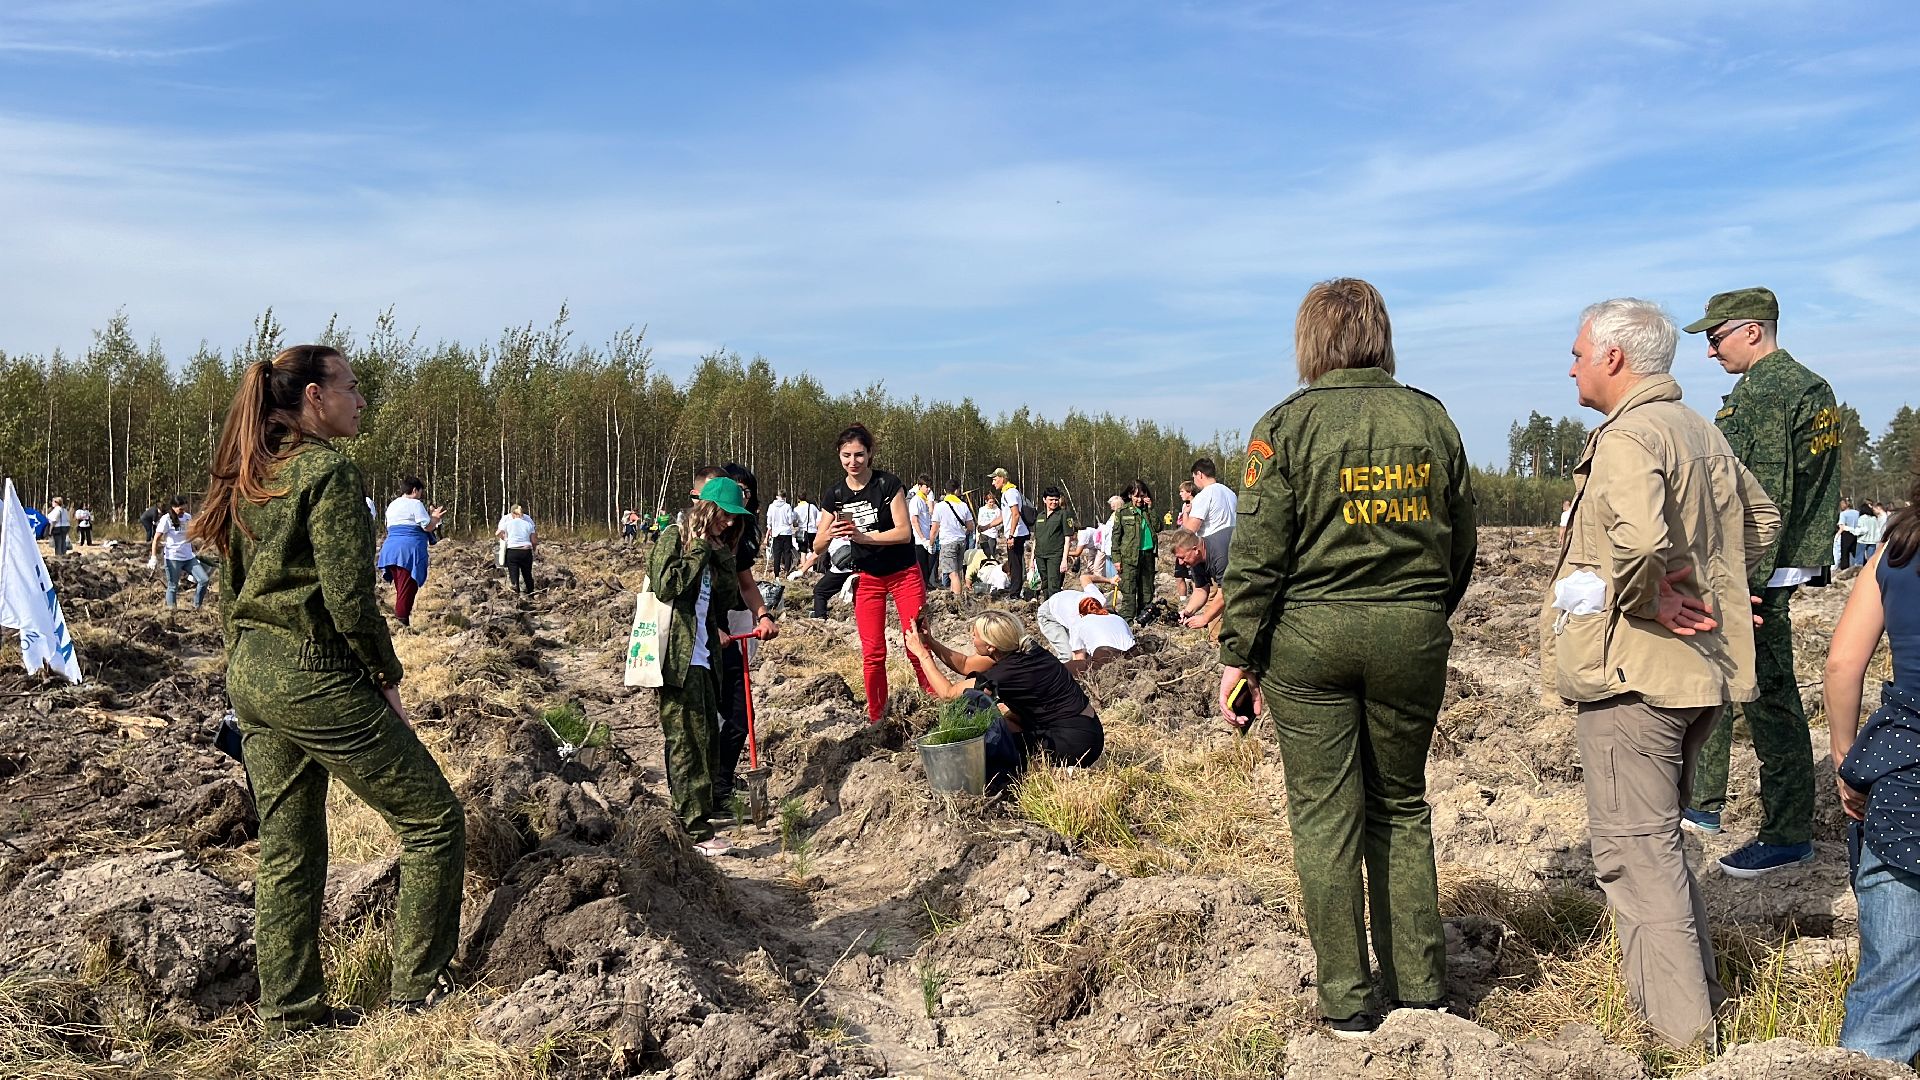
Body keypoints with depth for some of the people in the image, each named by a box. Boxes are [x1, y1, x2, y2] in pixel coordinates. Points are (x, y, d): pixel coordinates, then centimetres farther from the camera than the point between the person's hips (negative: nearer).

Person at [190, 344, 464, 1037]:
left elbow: (229, 595, 17)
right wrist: (387, 679, -7)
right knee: (433, 819, 3)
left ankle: (290, 1015, 24)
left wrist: (243, 673, 23)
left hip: (251, 677, 9)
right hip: (317, 677, -9)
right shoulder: (328, 472, -14)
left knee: (288, 852, 16)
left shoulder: (248, 478, 12)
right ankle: (420, 991, 8)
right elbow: (350, 599, -19)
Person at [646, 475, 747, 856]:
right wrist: (700, 551, -12)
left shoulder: (713, 550, 19)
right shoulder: (674, 537, -4)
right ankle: (696, 830, -7)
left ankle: (685, 820, 19)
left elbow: (728, 599, 13)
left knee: (706, 737, 10)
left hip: (701, 655, 9)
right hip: (677, 657, -9)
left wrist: (722, 554, 3)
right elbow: (665, 586, -18)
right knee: (689, 741, -9)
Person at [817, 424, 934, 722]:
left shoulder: (888, 484, -13)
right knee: (872, 654, 1)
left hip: (904, 574, -3)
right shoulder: (834, 495, -3)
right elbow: (817, 547, -2)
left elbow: (904, 532, -19)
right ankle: (876, 719, 12)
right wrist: (829, 534, -26)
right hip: (866, 578, 3)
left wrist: (863, 537, -31)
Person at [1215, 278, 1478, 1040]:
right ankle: (1419, 986, 22)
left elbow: (1257, 555, -9)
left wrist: (1237, 654, -2)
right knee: (1402, 809, 16)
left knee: (1326, 815, 5)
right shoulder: (1430, 418, 5)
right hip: (1412, 634, 4)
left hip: (1309, 634, -3)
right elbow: (1461, 545, 10)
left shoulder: (1288, 425, -7)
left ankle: (1347, 1003, 13)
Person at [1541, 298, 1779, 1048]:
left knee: (1634, 848, -1)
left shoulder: (1627, 437, -17)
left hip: (1633, 672, -9)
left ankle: (1681, 1030, 4)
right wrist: (1704, 586, 15)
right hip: (1701, 671, 9)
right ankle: (1695, 990, 32)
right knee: (1659, 836, 22)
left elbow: (1639, 538, -34)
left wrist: (1642, 599, -16)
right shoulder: (1704, 434, 13)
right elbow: (1761, 522, 25)